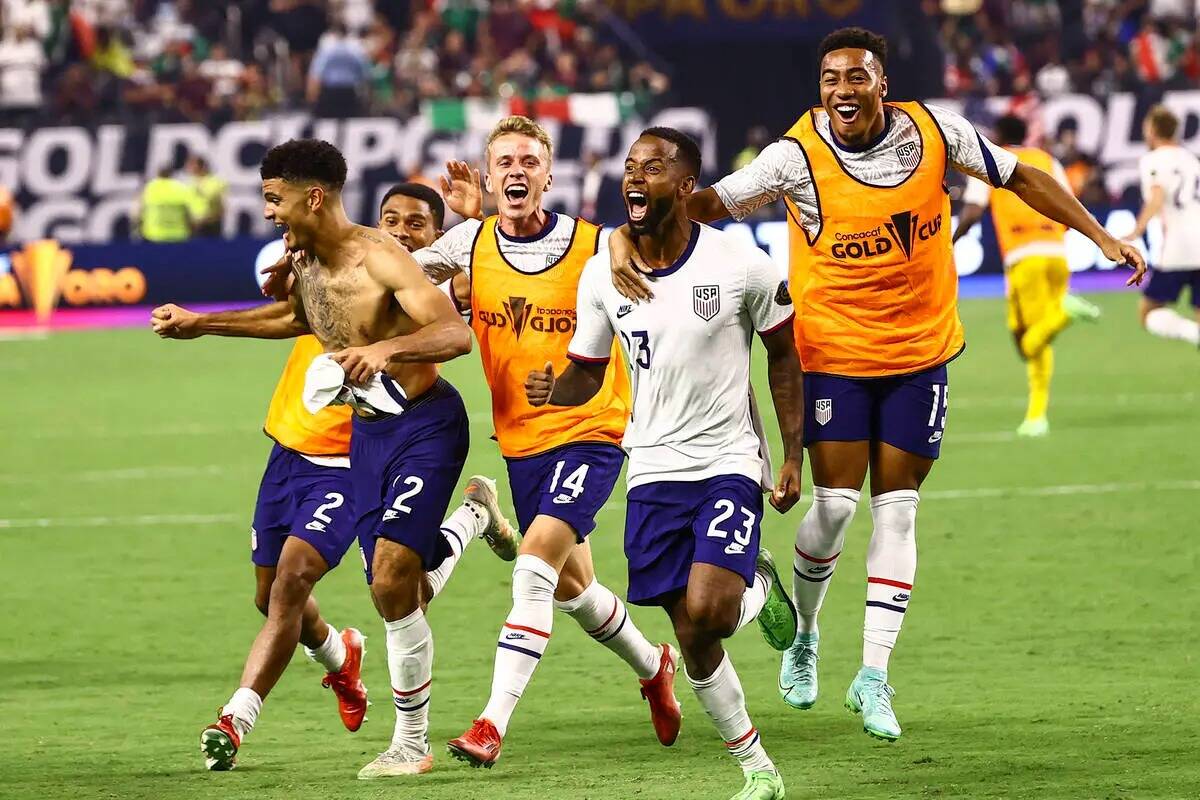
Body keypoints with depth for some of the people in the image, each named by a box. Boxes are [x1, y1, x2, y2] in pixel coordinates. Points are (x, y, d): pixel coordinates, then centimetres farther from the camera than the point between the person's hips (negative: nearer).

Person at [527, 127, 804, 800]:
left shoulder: (743, 266, -11)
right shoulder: (602, 274, -2)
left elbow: (784, 357, 2)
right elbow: (588, 373, 6)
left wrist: (794, 457, -1)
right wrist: (552, 389, -17)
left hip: (729, 461, -4)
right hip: (654, 468, 4)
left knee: (707, 611, -22)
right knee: (691, 636, 3)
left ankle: (760, 586, 15)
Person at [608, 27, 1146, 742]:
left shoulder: (934, 132, -8)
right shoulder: (798, 156, -15)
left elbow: (1020, 176, 6)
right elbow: (704, 203, -15)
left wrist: (1101, 237, 5)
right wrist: (628, 237, -32)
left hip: (920, 351, 2)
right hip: (833, 352, -2)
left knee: (897, 507, 1)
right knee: (836, 502, -8)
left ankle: (874, 675, 7)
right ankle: (804, 635, 20)